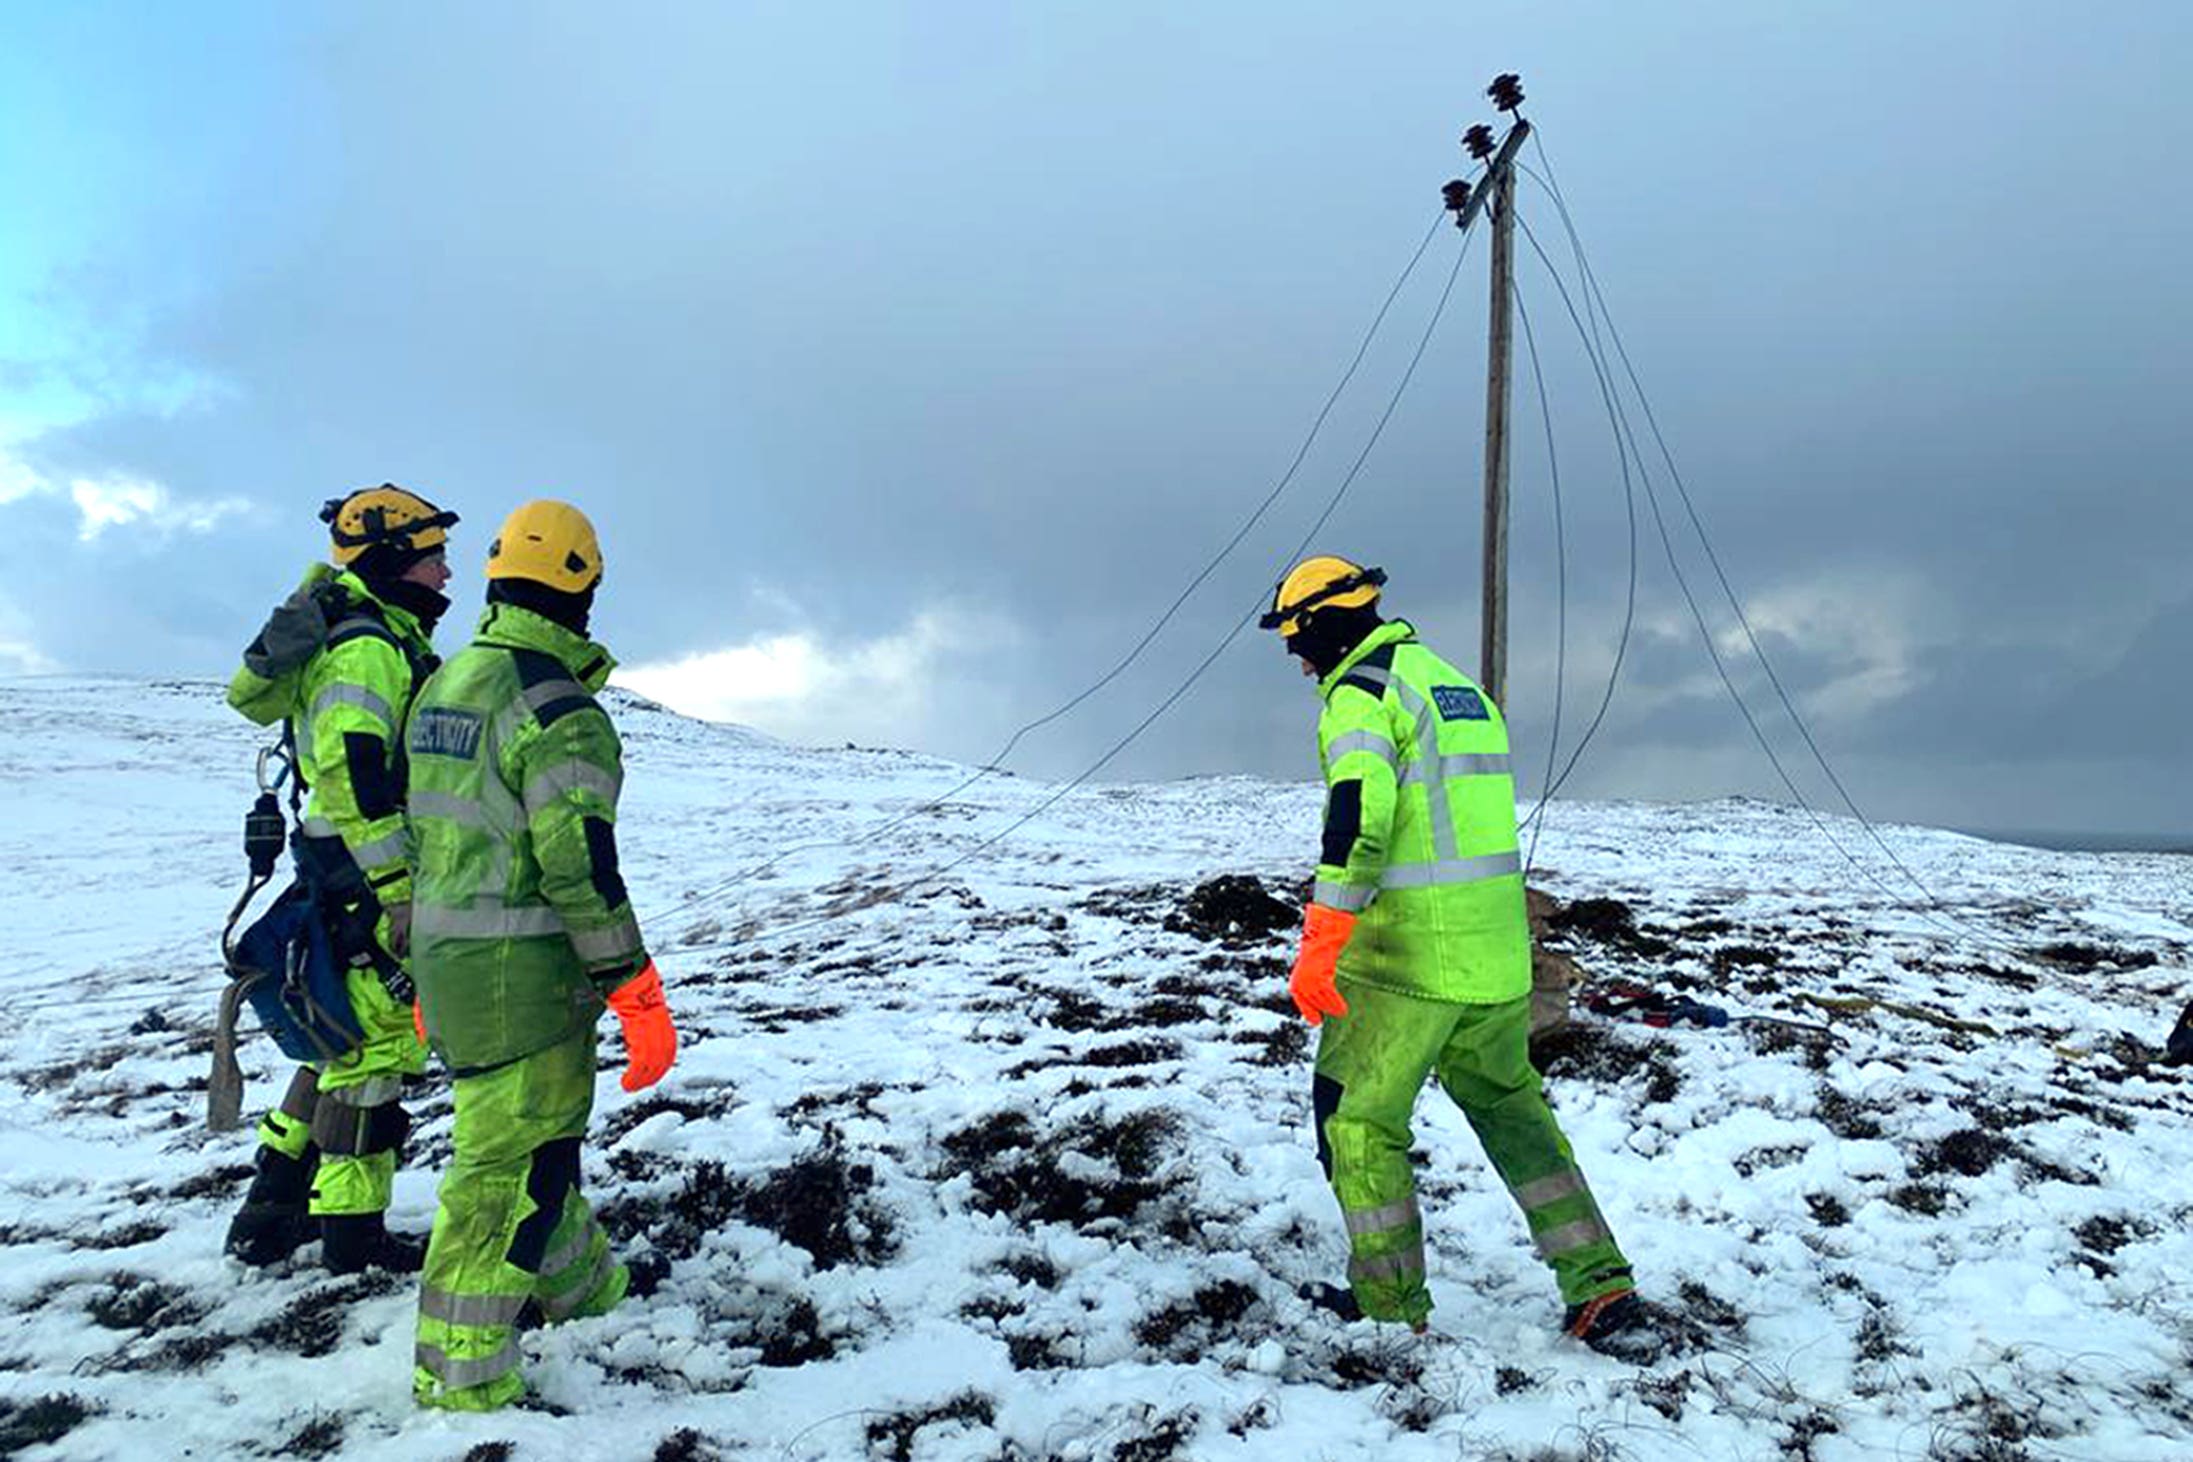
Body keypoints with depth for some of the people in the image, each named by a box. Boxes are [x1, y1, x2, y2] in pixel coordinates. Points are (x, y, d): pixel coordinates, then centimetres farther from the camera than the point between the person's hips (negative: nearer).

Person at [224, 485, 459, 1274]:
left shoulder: (384, 641, 17)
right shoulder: (367, 648, -16)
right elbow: (351, 774, -26)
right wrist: (397, 888, -26)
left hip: (354, 877, 11)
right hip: (369, 882, -11)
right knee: (378, 1043, -1)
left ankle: (271, 1213, 30)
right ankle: (353, 1232, 12)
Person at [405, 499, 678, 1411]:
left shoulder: (443, 685, 9)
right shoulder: (560, 708, -20)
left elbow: (423, 830, 15)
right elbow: (581, 868, -23)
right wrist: (638, 996, -16)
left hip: (443, 950, 9)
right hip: (521, 972, -9)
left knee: (529, 1131, 25)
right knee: (513, 1161, 3)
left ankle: (574, 1282, 44)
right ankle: (463, 1377, 14)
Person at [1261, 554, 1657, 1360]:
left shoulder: (1360, 692, -10)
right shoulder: (1456, 684, 17)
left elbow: (1359, 816, -25)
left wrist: (1319, 945, -26)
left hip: (1403, 959, -8)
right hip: (1498, 954, 8)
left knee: (1357, 1118, 8)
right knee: (1511, 1108, 20)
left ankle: (1389, 1303, 19)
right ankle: (1604, 1296, 20)